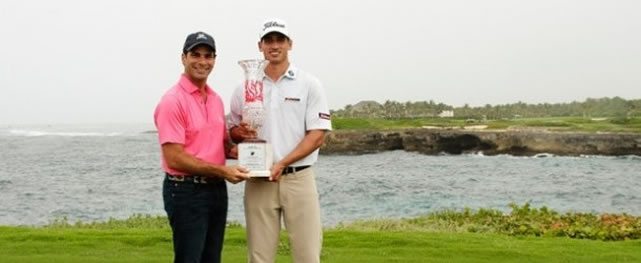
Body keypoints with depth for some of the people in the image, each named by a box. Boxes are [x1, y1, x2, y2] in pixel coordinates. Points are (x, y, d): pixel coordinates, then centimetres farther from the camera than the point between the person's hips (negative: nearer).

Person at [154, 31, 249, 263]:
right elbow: (175, 158, -19)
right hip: (186, 191, -8)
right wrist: (221, 171, -20)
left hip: (216, 189, 8)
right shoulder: (173, 101, -14)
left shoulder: (216, 100, 12)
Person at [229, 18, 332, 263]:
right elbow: (233, 132, 15)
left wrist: (282, 163, -16)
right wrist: (240, 132, -10)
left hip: (298, 178, -2)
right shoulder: (244, 89, 9)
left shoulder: (309, 84, 2)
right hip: (258, 180, 2)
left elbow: (317, 134, -4)